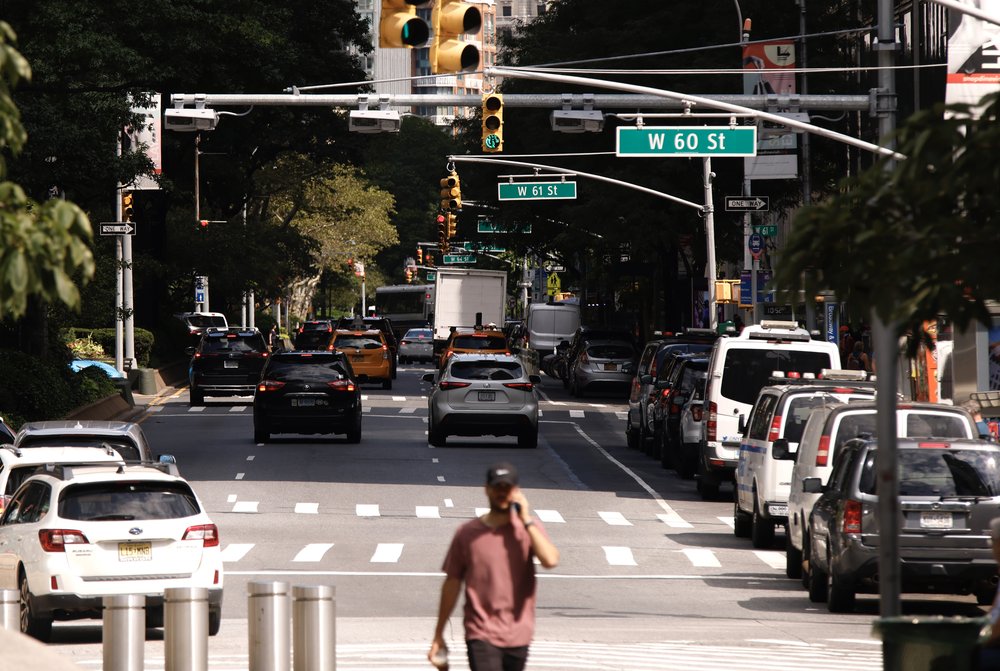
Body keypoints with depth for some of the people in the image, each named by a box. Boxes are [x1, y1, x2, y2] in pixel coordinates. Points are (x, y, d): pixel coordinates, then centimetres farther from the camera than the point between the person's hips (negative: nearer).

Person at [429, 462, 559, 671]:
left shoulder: (529, 528, 0)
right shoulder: (467, 534, 0)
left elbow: (550, 560, -19)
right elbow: (452, 583, 6)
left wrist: (526, 520, -15)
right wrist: (438, 636, 8)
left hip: (518, 636, 2)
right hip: (481, 636, -2)